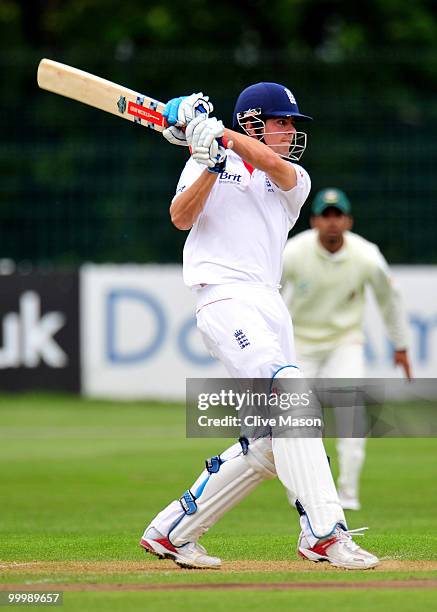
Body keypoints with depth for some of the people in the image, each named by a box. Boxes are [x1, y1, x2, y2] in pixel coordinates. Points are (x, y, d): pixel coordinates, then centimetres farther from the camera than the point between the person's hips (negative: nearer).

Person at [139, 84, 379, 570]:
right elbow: (181, 217, -7)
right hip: (224, 297, -7)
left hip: (271, 305, 7)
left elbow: (271, 162, -5)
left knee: (270, 446, 5)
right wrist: (211, 163, -17)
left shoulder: (294, 181, 19)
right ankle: (324, 532, -31)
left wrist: (213, 131, -12)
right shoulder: (210, 163, 10)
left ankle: (171, 531, 17)